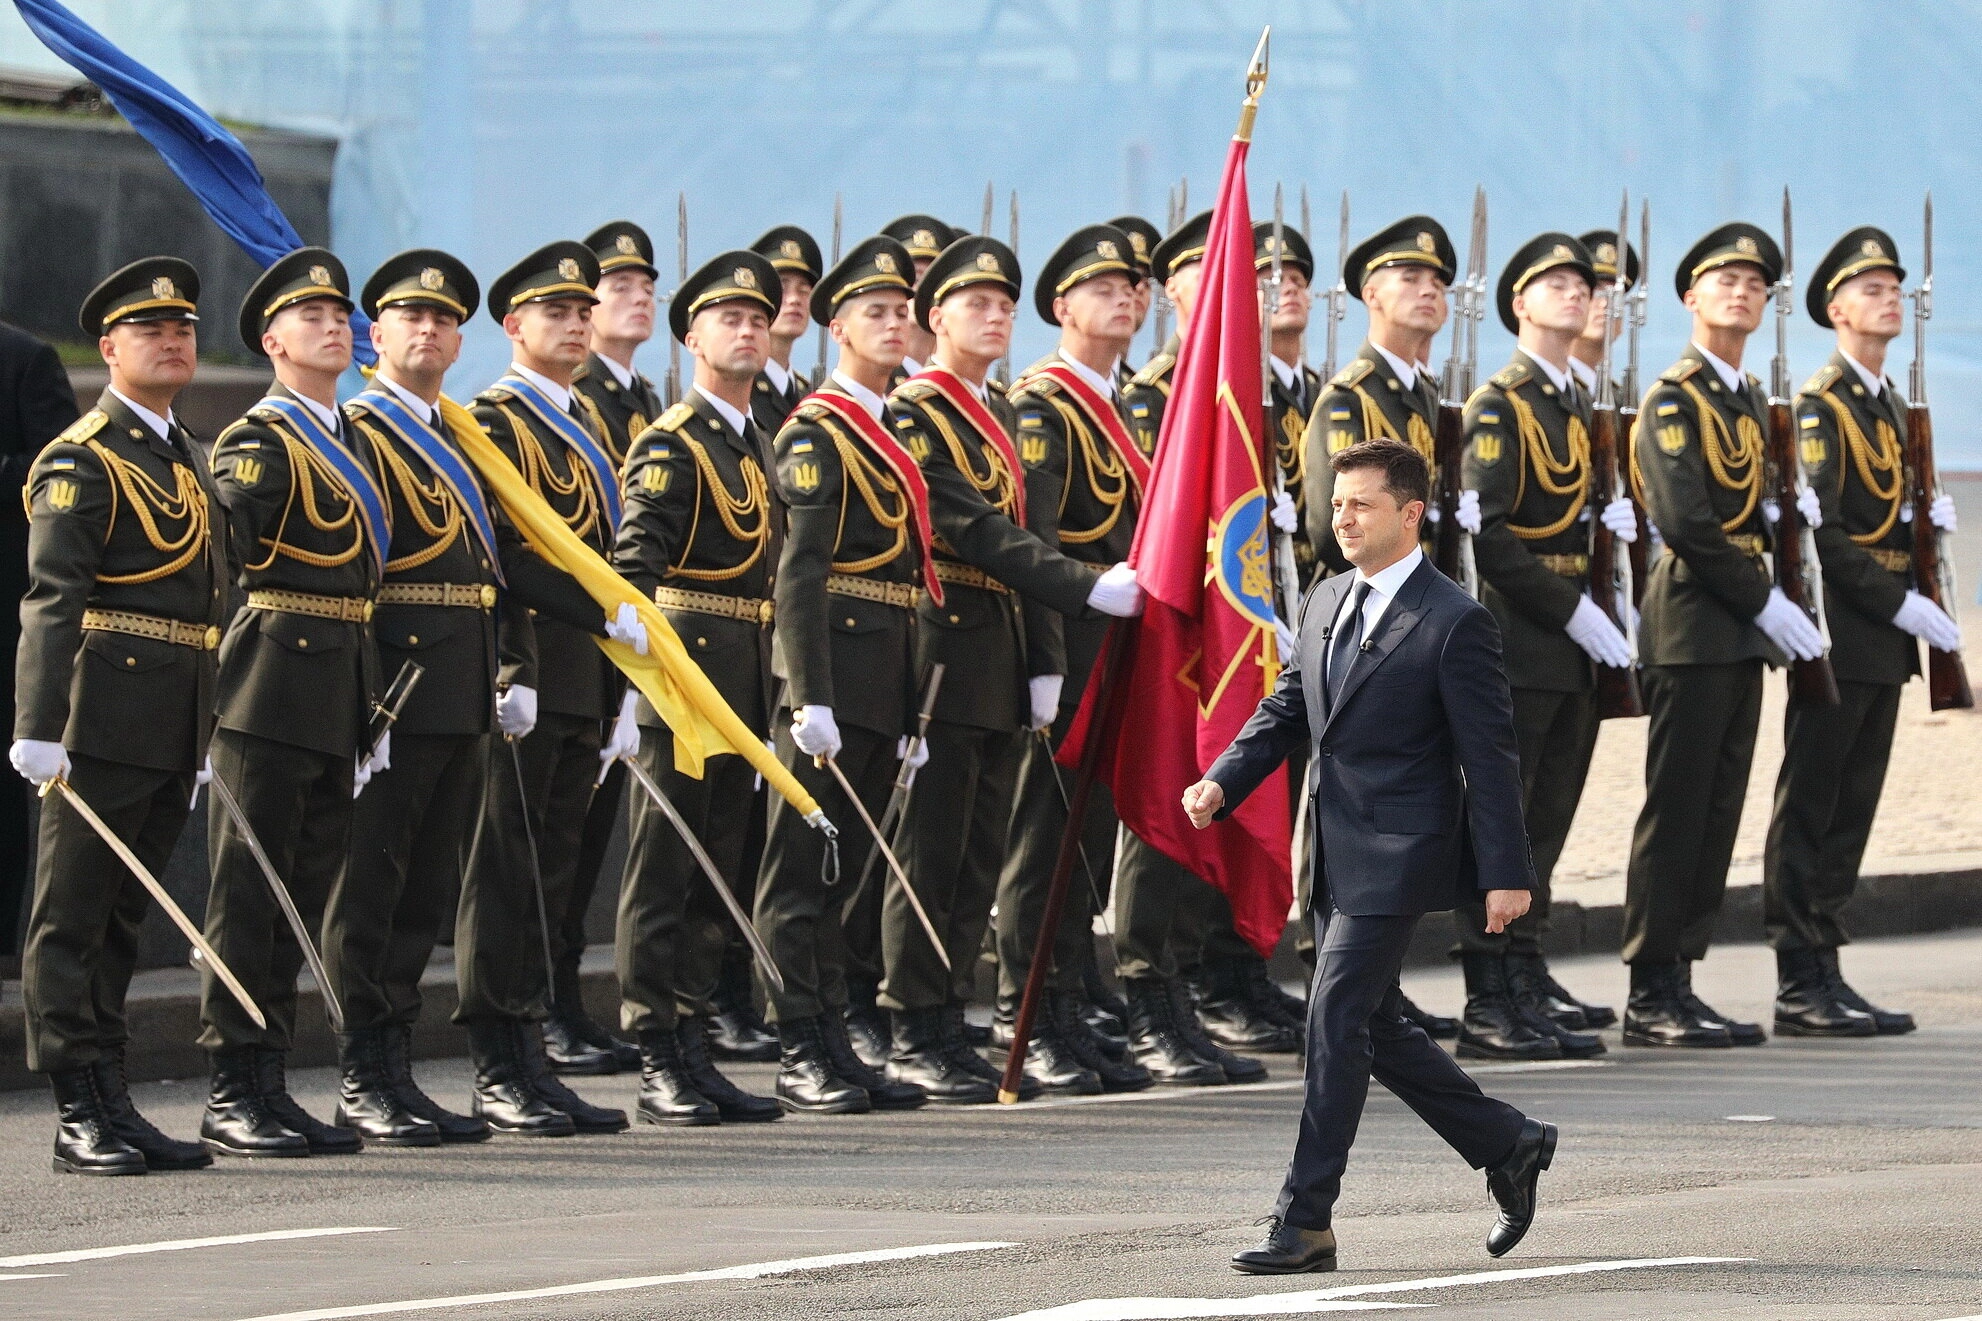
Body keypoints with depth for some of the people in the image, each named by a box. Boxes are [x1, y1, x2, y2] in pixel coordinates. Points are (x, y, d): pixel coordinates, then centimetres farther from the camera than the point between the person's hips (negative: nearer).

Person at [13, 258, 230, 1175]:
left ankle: (111, 1103, 16)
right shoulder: (82, 459, -7)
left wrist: (206, 737, 20)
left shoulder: (186, 459, 19)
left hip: (170, 737, 8)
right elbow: (51, 599, -15)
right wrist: (40, 727, -23)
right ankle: (79, 1118, -4)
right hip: (103, 714, -8)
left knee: (121, 920, 12)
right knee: (73, 920, -3)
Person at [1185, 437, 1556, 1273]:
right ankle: (1509, 1147, 29)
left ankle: (1304, 1222, -9)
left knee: (1337, 1023, -11)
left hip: (1396, 855, -8)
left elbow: (1490, 755, -11)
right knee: (1373, 1026, 13)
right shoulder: (1327, 603, 12)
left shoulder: (1453, 623, -11)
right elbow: (1287, 708, 17)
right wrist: (1222, 782, 0)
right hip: (1335, 855, 8)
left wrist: (1505, 873, -12)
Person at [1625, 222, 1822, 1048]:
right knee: (1677, 811, -7)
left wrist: (1786, 509, 0)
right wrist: (1766, 602, -15)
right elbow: (1684, 522, -17)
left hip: (1741, 634, 9)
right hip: (1693, 626, -9)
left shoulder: (1750, 401, 18)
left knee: (1717, 814, 7)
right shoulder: (1674, 397, -8)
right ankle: (1652, 996, -6)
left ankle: (1677, 984, 10)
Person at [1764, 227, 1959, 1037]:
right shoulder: (1820, 405, -10)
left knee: (1850, 813, 9)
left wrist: (1927, 514, 3)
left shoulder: (1890, 407, 17)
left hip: (1884, 641, 9)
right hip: (1839, 635, -9)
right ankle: (1800, 986, -5)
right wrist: (1902, 604, -18)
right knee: (1810, 810, -6)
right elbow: (1819, 530, -17)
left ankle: (1822, 977, 12)